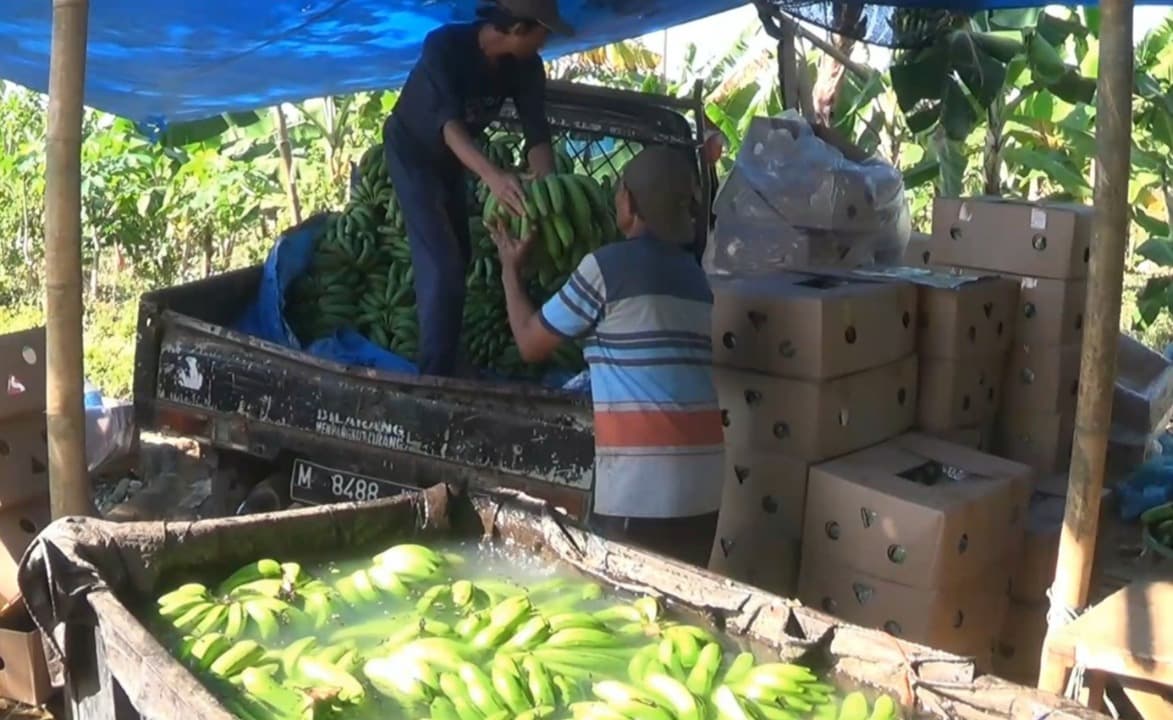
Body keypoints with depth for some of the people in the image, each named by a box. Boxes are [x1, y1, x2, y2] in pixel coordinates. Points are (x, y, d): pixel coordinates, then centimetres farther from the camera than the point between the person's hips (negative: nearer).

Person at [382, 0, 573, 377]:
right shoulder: (444, 45, -35)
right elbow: (448, 121, -48)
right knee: (442, 263, -20)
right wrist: (491, 174, -65)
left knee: (459, 257, 21)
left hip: (452, 156, 7)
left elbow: (537, 132, -23)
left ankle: (440, 366, 44)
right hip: (412, 150, -7)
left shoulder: (526, 67, -19)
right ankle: (436, 376, -14)